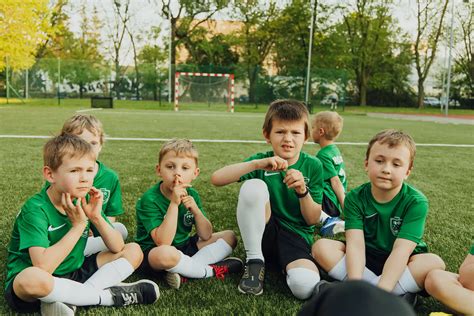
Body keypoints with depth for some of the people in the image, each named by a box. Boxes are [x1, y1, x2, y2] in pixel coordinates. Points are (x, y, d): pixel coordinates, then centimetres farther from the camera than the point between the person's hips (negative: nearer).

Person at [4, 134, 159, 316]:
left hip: (73, 273, 7)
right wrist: (78, 225, -26)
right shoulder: (35, 209, -20)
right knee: (33, 278, -42)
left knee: (134, 251, -2)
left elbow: (117, 248, -2)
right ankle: (110, 296, -19)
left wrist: (96, 217, -18)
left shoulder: (85, 200, -3)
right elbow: (43, 267, -32)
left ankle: (66, 300, -17)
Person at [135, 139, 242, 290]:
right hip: (153, 252, -7)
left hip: (183, 247, 7)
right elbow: (163, 242, -29)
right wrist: (174, 203, -33)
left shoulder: (191, 194, -1)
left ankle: (184, 272, -19)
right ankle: (213, 270, -15)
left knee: (229, 236, 0)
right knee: (165, 254, -42)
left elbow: (206, 236, 0)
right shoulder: (149, 199, -19)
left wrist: (196, 210, -18)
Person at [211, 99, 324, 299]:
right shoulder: (261, 160, -3)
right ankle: (255, 261, -13)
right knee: (253, 186, -29)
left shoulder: (312, 166, -2)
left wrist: (302, 191, -21)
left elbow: (313, 219, -2)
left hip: (297, 236, -1)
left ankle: (285, 266, 2)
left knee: (305, 287, -34)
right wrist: (257, 164, -30)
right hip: (263, 234, 1)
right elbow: (216, 179, -19)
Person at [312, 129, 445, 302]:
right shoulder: (355, 198, -11)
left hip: (401, 264, -2)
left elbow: (401, 250, -26)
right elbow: (356, 244, -22)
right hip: (365, 259, 2)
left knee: (434, 263, -30)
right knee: (321, 247, -21)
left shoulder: (416, 202, -16)